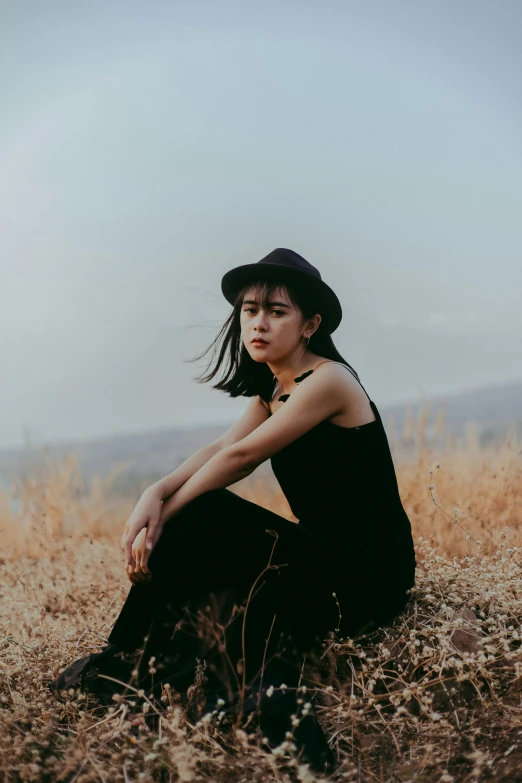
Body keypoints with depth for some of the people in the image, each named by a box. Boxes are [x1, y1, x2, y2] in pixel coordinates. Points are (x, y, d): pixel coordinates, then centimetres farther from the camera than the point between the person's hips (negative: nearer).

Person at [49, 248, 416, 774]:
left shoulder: (328, 380, -16)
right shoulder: (272, 390, 12)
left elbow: (240, 456, -19)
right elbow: (220, 447, -3)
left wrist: (166, 515, -17)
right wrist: (156, 494, -21)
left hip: (369, 571, -8)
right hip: (324, 557, 9)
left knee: (201, 516, -19)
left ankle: (131, 660, -8)